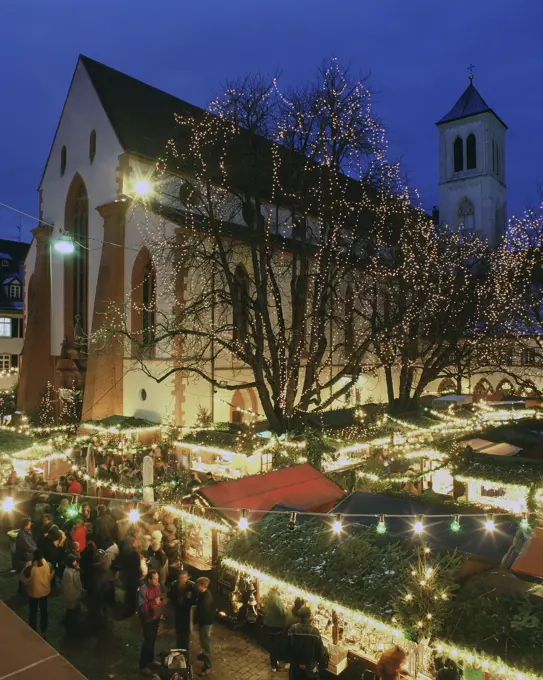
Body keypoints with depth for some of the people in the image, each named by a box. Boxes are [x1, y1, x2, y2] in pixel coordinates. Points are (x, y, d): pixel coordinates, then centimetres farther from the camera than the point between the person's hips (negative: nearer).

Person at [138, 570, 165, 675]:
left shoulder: (158, 586, -7)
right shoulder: (143, 590, -29)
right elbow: (141, 608, -28)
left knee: (153, 639, 21)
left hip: (156, 617, 7)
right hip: (148, 619, -7)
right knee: (148, 640, 2)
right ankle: (143, 665, 20)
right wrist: (153, 603, -38)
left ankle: (150, 659, 41)